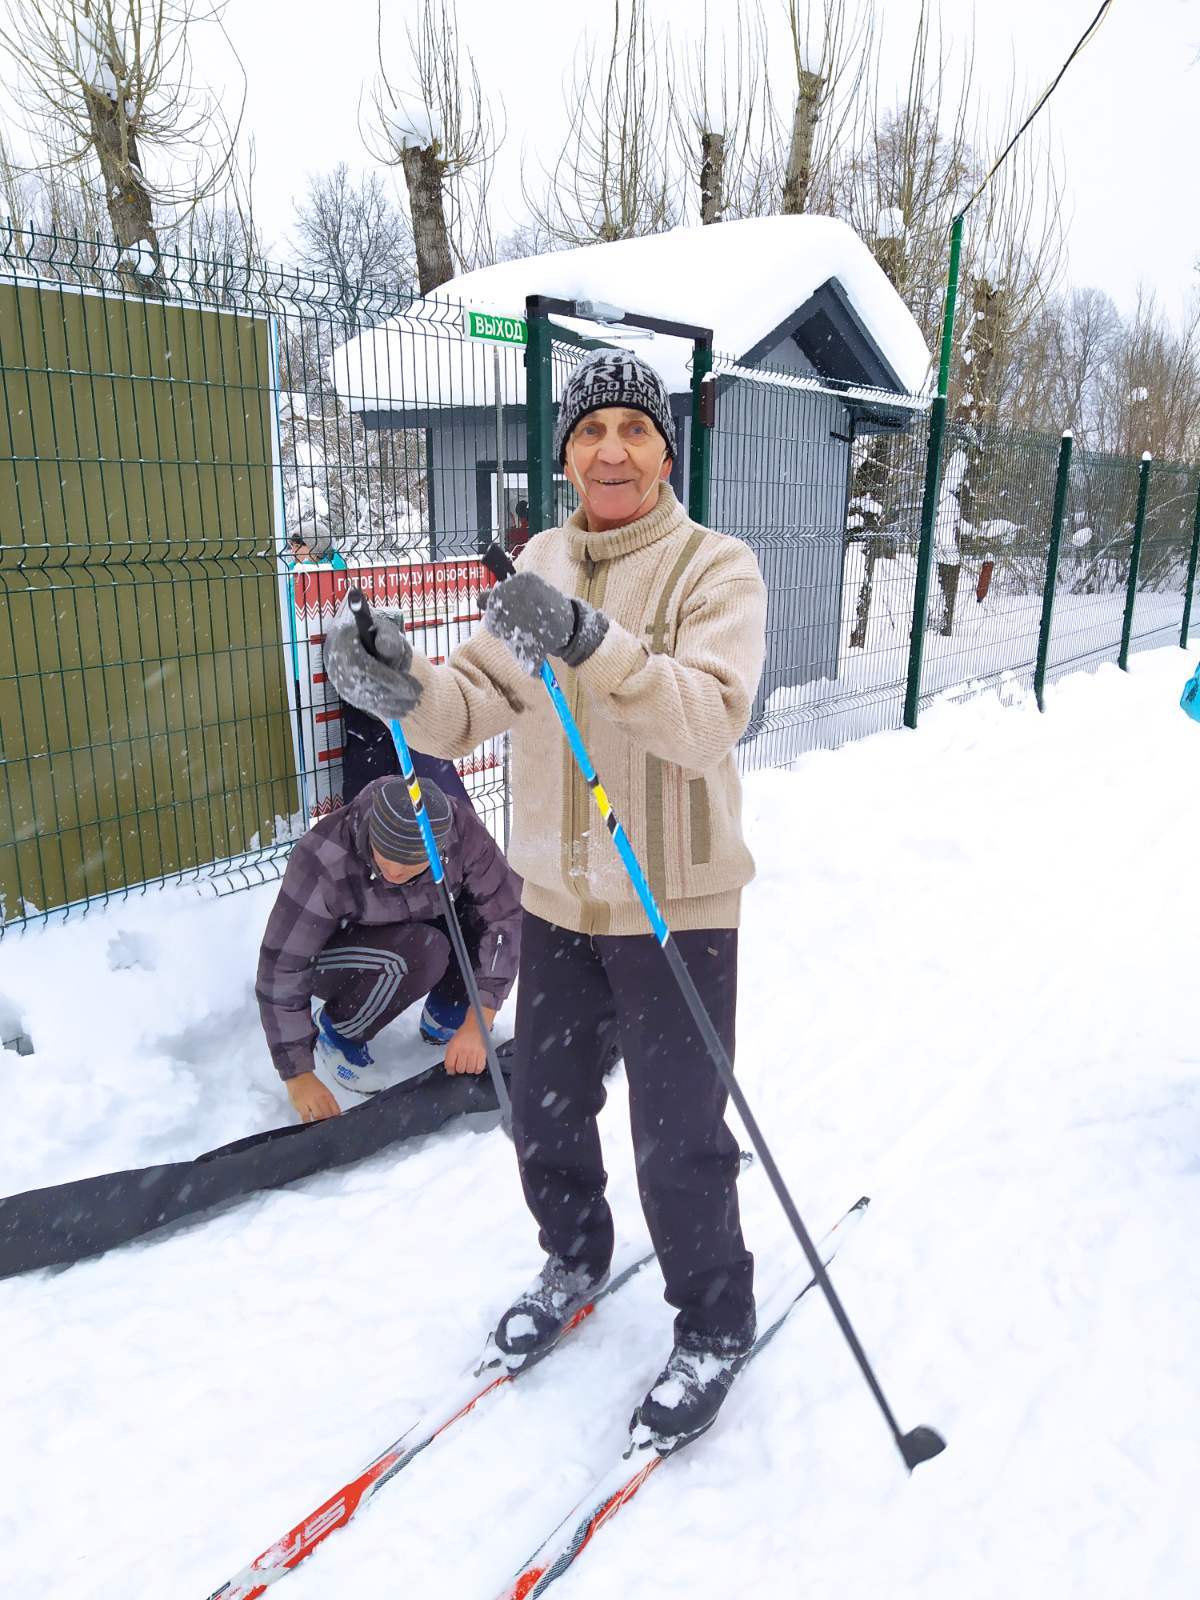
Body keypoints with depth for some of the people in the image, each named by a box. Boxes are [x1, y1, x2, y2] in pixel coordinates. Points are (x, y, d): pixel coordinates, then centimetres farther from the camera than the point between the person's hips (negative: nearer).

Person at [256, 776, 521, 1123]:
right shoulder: (322, 860, -36)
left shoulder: (461, 830, -28)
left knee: (494, 906, -24)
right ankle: (336, 1033, -5)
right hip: (332, 957, -3)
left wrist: (477, 1024, -29)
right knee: (417, 952, -35)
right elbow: (282, 968, -30)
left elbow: (505, 913, -24)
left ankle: (443, 1018, 2)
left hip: (423, 929, 4)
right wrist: (299, 1076, -29)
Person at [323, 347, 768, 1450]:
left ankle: (715, 1327, 34)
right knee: (543, 1111, 19)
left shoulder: (717, 568, -10)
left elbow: (709, 718, -27)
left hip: (675, 905, -5)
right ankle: (574, 1258, 49)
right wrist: (405, 689, -23)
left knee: (677, 1140, 6)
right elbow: (480, 705, -2)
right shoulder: (543, 564, 5)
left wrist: (589, 640, -41)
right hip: (556, 899, 5)